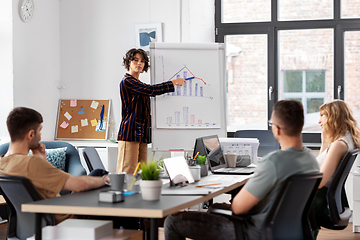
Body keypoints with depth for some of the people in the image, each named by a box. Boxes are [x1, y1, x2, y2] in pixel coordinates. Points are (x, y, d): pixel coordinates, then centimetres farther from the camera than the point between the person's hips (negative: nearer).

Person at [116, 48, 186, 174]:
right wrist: (173, 83, -7)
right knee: (128, 172, -13)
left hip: (142, 134, 9)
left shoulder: (139, 85, 24)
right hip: (130, 132, -9)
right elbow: (150, 90, -15)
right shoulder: (127, 81, -6)